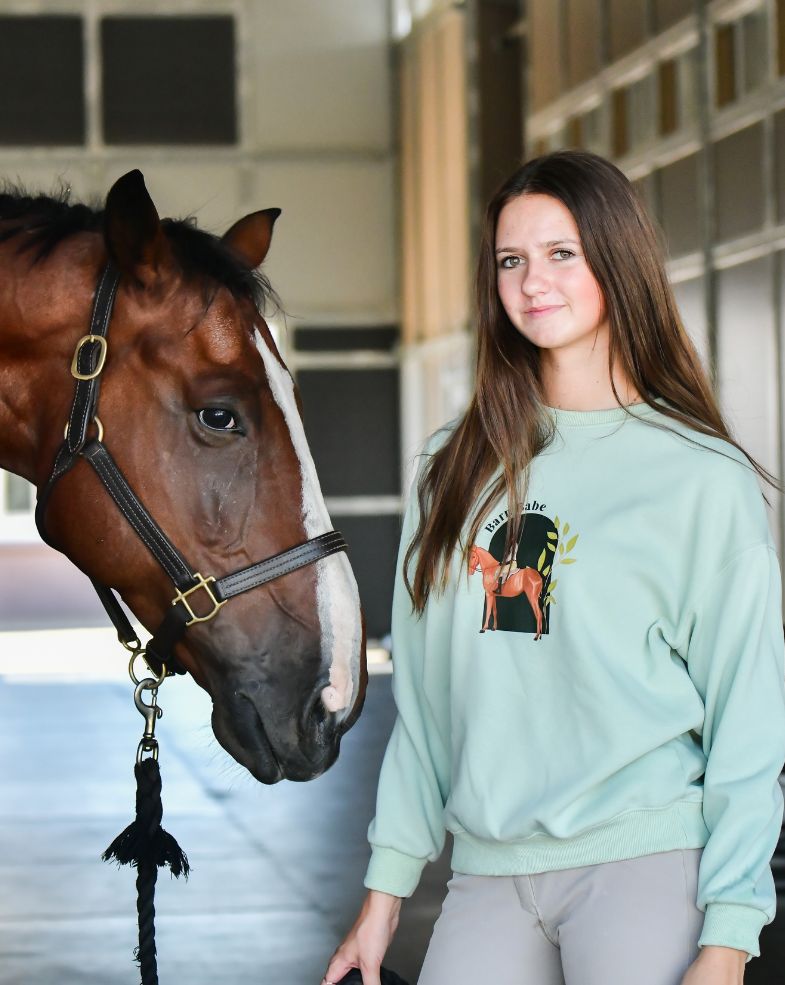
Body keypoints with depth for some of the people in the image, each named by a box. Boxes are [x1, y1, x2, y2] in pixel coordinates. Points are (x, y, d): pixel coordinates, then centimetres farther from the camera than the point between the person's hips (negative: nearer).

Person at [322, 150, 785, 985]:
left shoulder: (704, 480, -2)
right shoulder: (456, 469, 12)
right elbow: (423, 698, 14)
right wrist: (388, 884, 9)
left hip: (644, 863, -4)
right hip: (488, 875, 4)